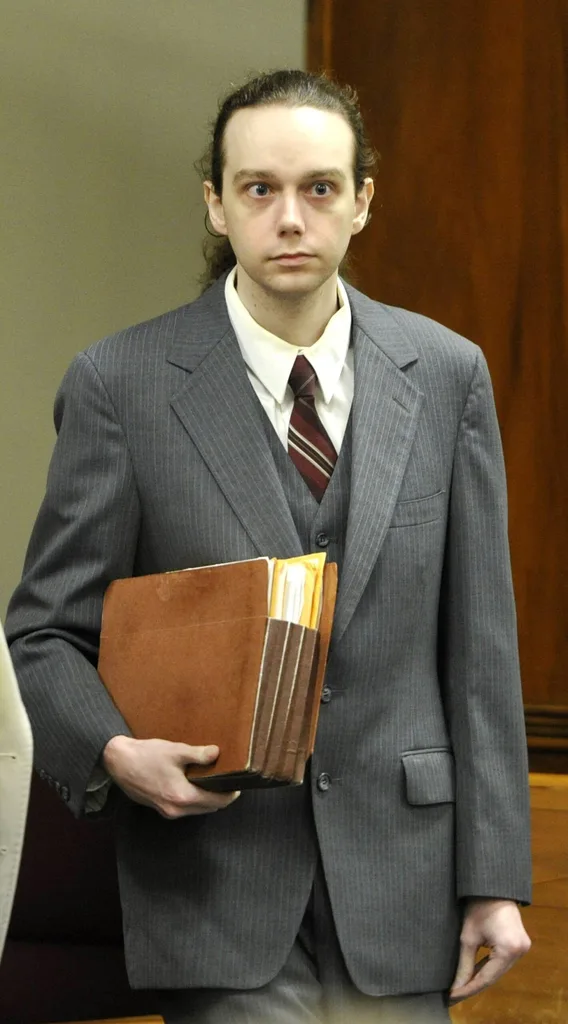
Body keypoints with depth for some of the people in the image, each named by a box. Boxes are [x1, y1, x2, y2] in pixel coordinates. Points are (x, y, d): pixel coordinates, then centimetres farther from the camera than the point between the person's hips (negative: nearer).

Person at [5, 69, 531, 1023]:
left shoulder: (446, 374, 4)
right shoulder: (122, 384, -3)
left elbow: (479, 643, 5)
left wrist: (494, 877, 2)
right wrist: (116, 752, -19)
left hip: (401, 883, 2)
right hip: (218, 881, -2)